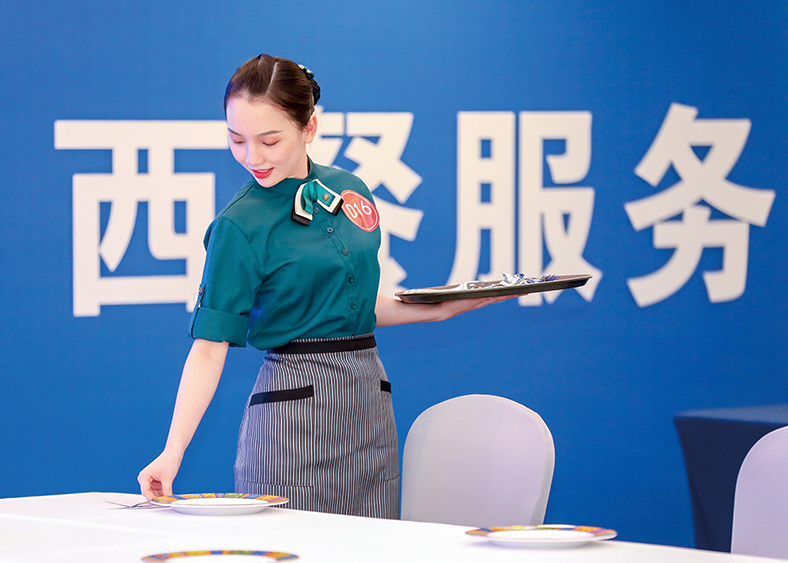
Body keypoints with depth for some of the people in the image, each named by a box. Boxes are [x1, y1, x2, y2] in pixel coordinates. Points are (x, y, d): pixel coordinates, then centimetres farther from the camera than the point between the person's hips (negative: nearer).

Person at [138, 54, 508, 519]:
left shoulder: (348, 189, 8)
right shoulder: (239, 226, -9)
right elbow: (211, 344, -12)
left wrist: (438, 309, 10)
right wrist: (173, 450, -20)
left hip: (369, 397, 5)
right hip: (293, 406, -5)